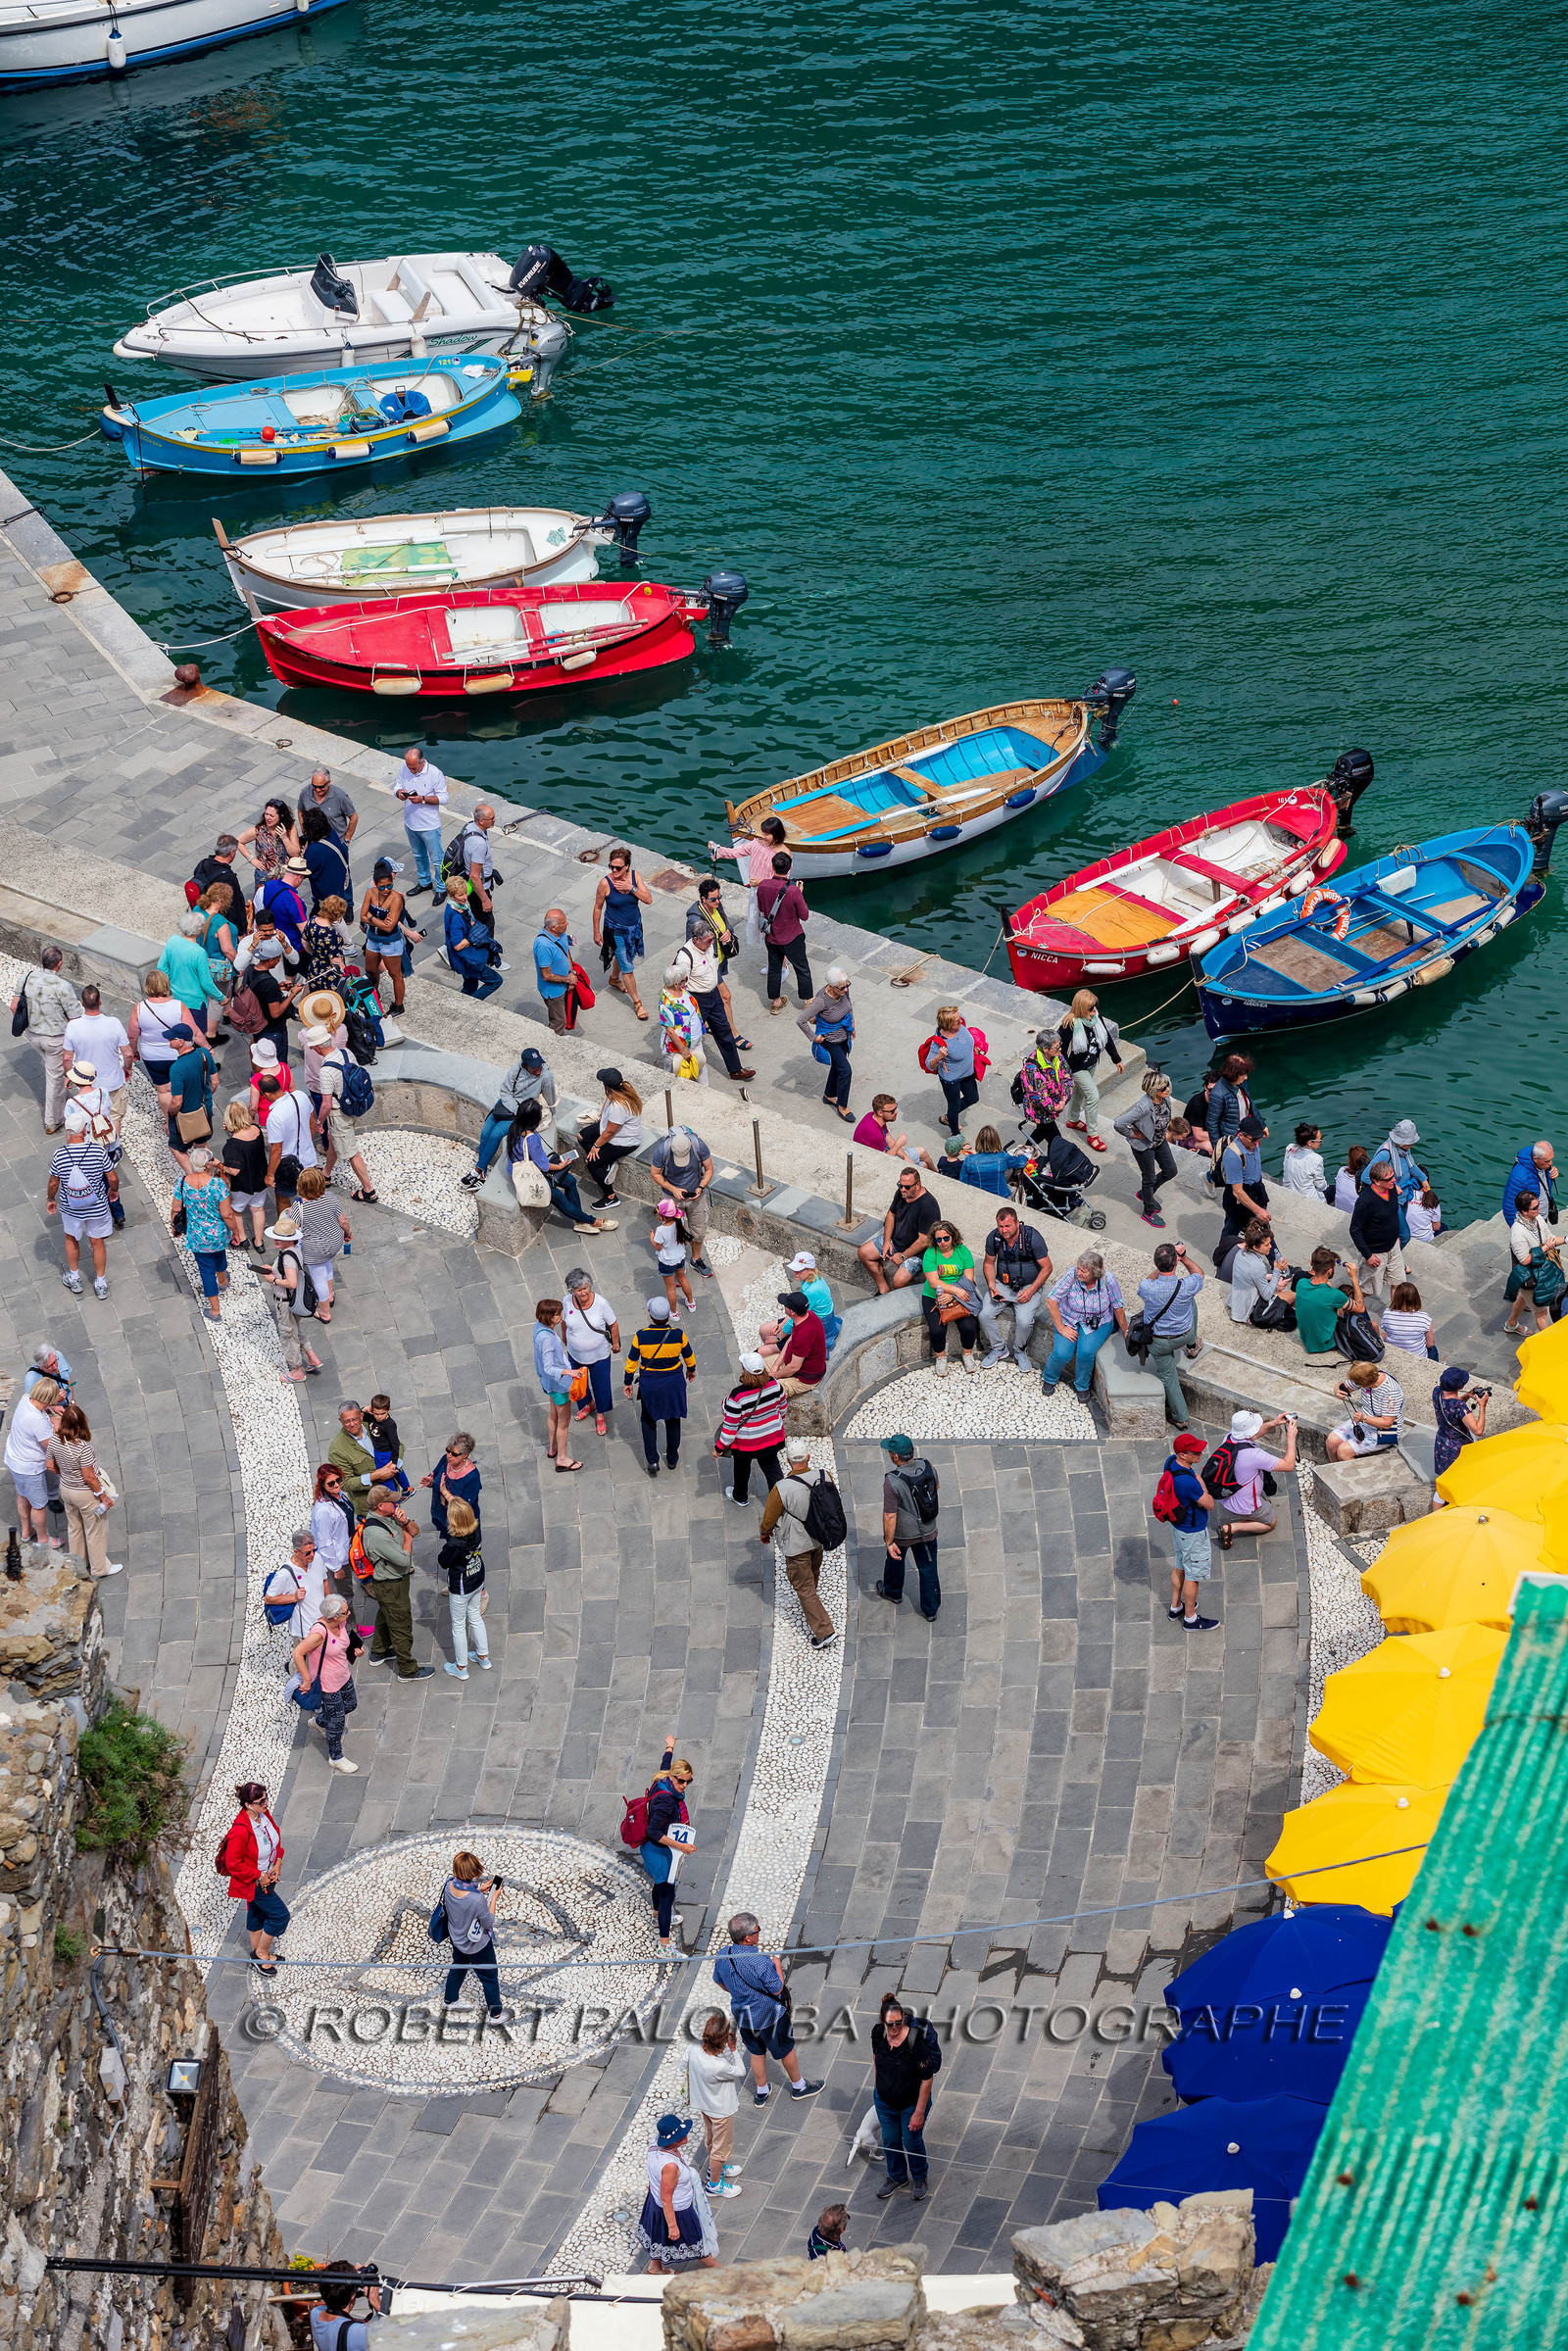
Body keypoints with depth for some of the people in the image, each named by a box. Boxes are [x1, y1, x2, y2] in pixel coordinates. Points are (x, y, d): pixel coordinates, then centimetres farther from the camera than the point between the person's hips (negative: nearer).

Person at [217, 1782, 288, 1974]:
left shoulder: (264, 1815, -11)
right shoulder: (240, 1832, -35)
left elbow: (276, 1836, 8)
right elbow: (233, 1864, -27)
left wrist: (278, 1864, -2)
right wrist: (259, 1877, -19)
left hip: (267, 1876, 8)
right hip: (253, 1882, -8)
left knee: (257, 1912, 25)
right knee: (280, 1915, 1)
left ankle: (257, 1952, 44)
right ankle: (261, 1953, 21)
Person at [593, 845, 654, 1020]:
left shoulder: (635, 876, -13)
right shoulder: (605, 883, -23)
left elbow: (648, 900, -15)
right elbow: (598, 908, -10)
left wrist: (631, 888, -29)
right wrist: (596, 932, -5)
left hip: (634, 926, 5)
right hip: (616, 930, -5)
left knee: (623, 955, 30)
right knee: (627, 967, 0)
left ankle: (614, 979, 59)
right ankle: (637, 1002, 13)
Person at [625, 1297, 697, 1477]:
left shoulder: (641, 1336, -21)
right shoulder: (678, 1334, -19)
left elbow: (632, 1361, -9)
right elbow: (689, 1356, -2)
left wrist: (628, 1383, 7)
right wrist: (691, 1370, 20)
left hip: (649, 1384, -1)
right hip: (674, 1384, 1)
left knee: (648, 1421, 21)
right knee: (673, 1420, 22)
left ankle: (652, 1461, 18)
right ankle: (672, 1459, 36)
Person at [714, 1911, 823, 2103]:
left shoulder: (722, 1955, -17)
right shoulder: (761, 1962, -37)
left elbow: (720, 1982, 2)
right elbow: (777, 1989, -23)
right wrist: (778, 1966, -8)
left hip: (742, 2015, 5)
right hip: (768, 2015, -5)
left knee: (757, 2052, 27)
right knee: (786, 2049, 20)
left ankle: (760, 2093, 42)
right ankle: (798, 2087, 41)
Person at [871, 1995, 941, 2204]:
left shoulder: (916, 2042, -34)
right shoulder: (878, 2033, -19)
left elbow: (927, 2079, -25)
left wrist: (919, 2113, -19)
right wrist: (877, 2085, 15)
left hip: (912, 2103, -4)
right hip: (884, 2100, 4)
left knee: (912, 2141, 16)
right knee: (890, 2141, 21)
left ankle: (919, 2178, 45)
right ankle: (896, 2177, 49)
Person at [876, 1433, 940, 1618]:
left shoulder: (892, 1481, -32)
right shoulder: (926, 1466, -16)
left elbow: (890, 1516, -27)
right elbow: (937, 1487, 6)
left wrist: (889, 1542, -18)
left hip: (902, 1534, -3)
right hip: (928, 1531, 3)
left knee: (895, 1559, 26)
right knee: (928, 1569, 16)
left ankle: (893, 1593, 51)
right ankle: (931, 1610, 27)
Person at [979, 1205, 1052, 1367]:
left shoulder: (1032, 1237, -19)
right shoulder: (994, 1237, -9)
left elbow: (1046, 1267, -11)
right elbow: (988, 1263, 8)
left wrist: (1031, 1291, -20)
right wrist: (991, 1285, -9)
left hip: (1029, 1286, -3)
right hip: (1002, 1285, 3)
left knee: (1024, 1320, -27)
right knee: (985, 1315, -19)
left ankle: (1020, 1350, 5)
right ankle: (998, 1349, 7)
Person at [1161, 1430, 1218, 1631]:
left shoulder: (1171, 1461, -13)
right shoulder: (1188, 1482, -39)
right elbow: (1209, 1504, -26)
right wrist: (1201, 1483, -13)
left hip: (1177, 1524, 9)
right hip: (1192, 1532, -9)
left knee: (1180, 1566, 27)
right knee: (1193, 1574, 11)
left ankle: (1175, 1607, 46)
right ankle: (1190, 1618, 29)